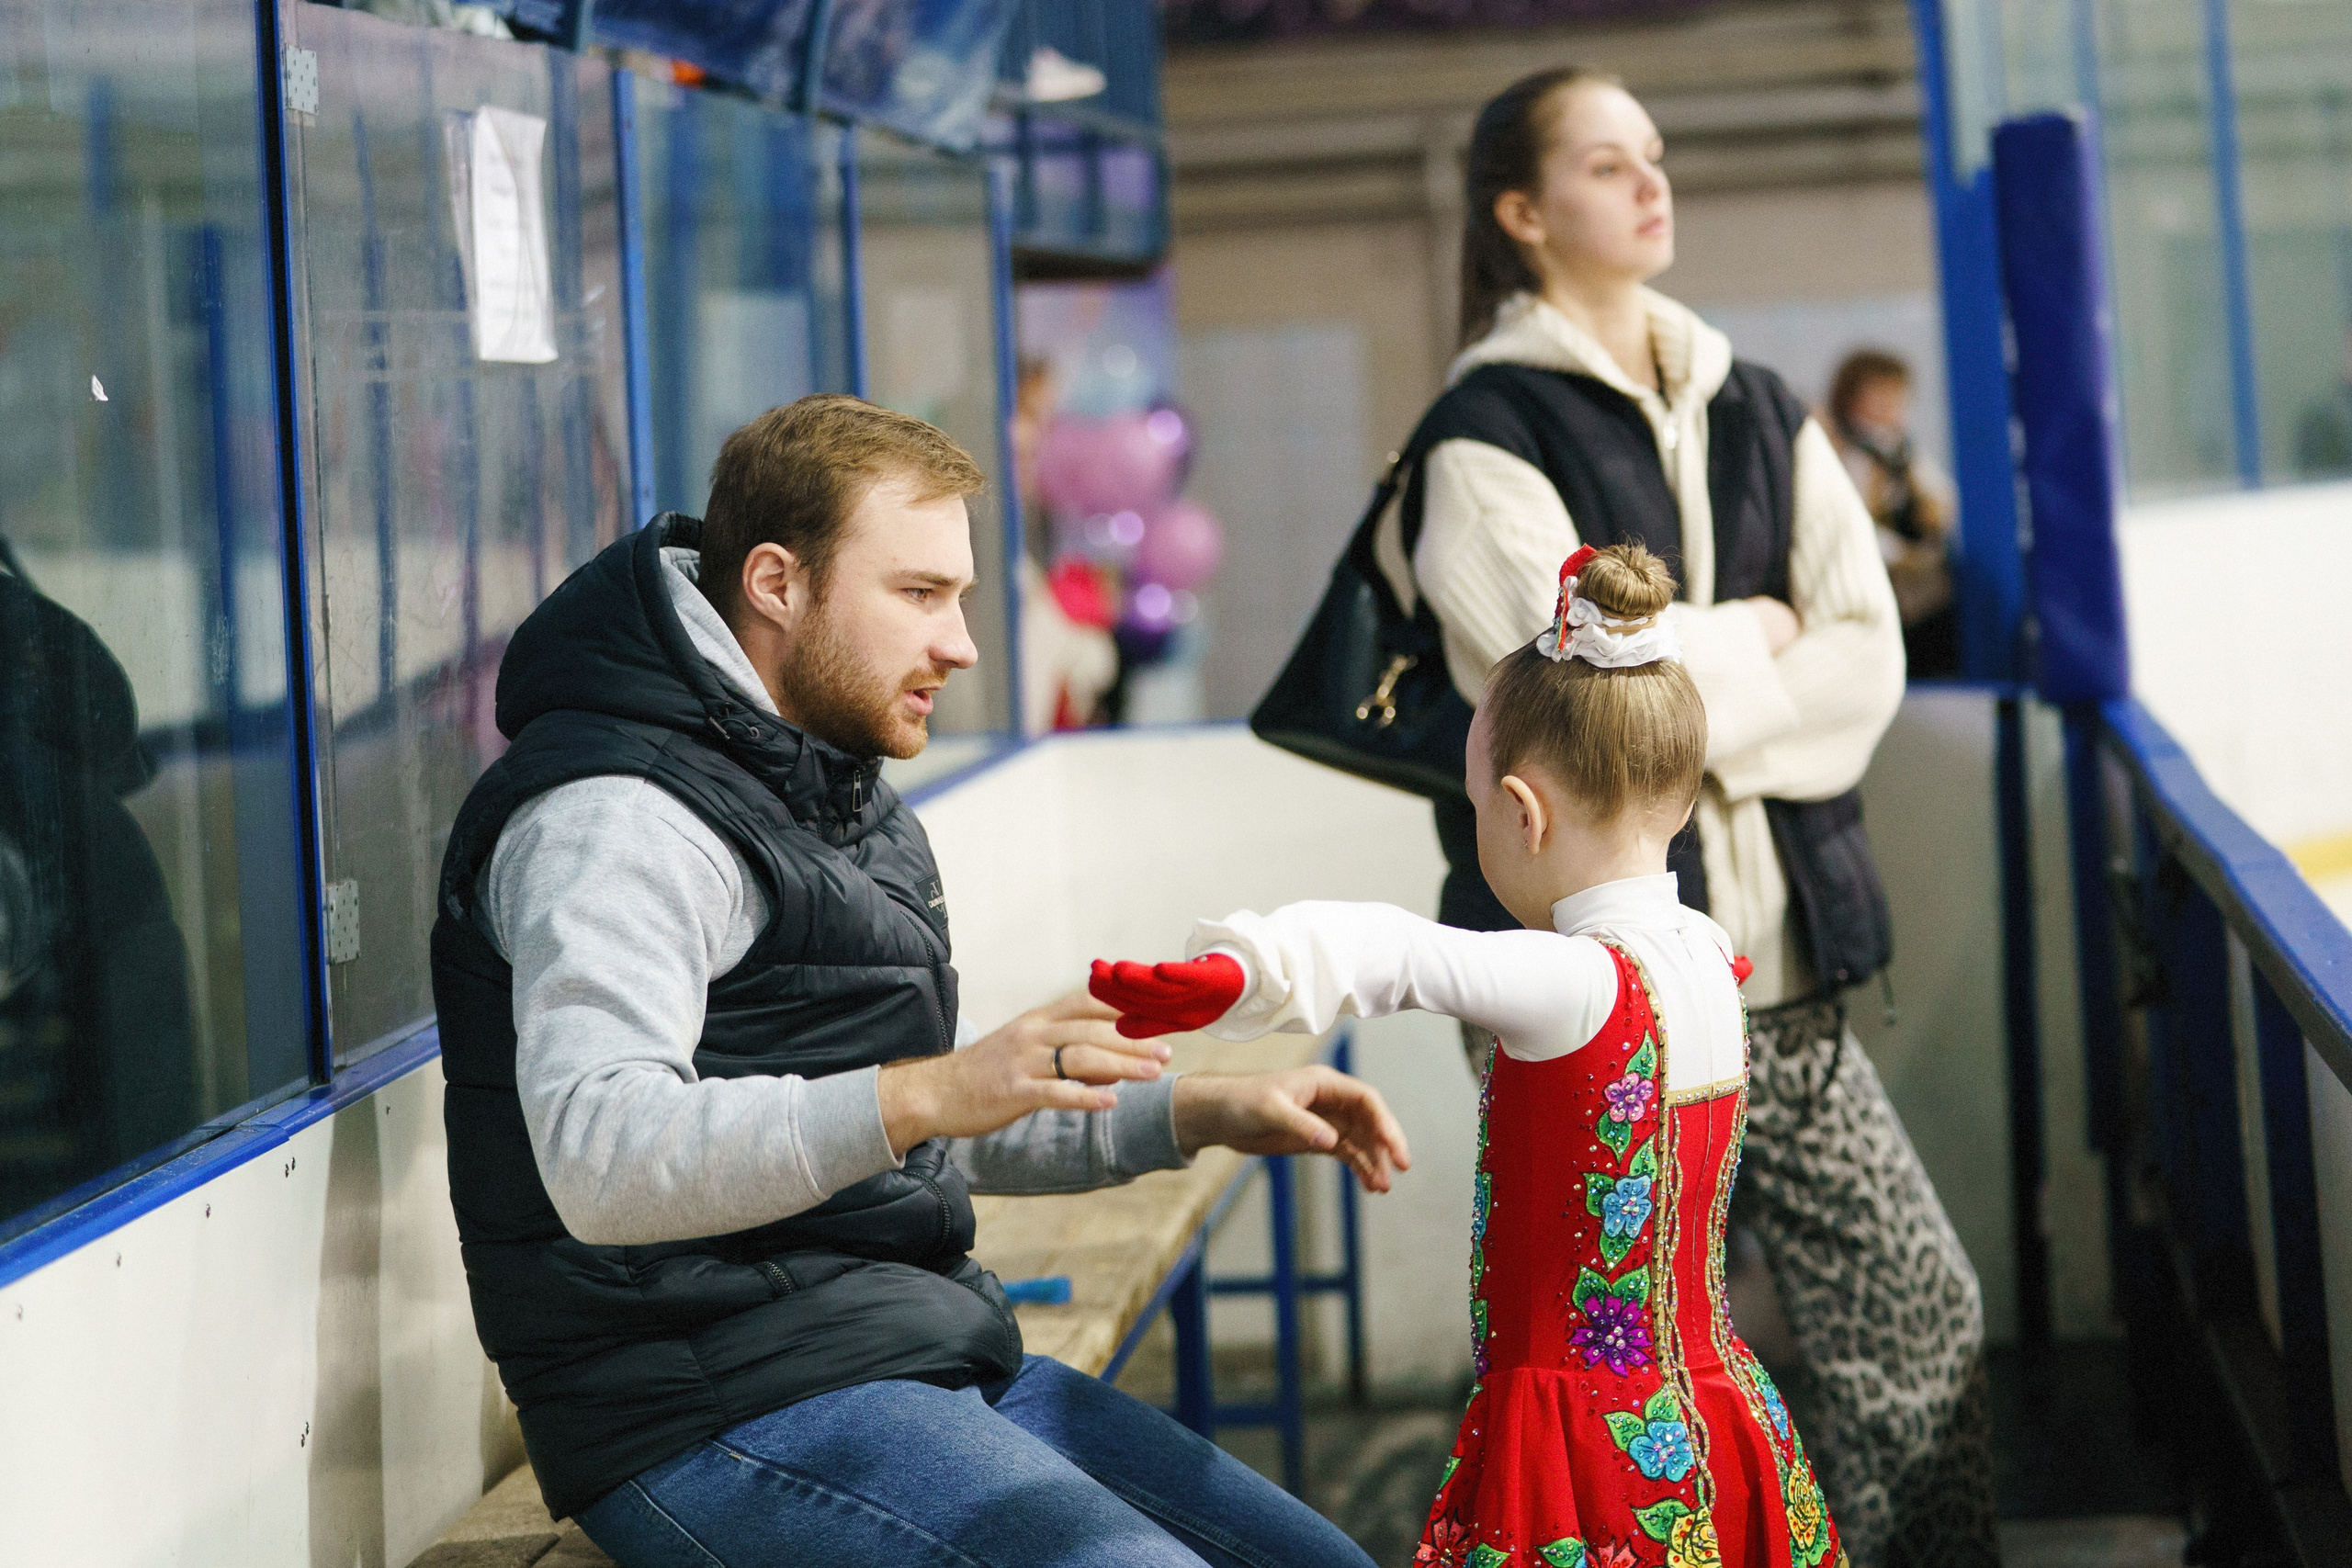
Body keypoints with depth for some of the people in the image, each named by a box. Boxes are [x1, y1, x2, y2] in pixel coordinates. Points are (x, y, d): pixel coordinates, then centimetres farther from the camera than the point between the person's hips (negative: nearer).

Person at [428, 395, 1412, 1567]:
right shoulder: (615, 814, -13)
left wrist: (1198, 1114, 16)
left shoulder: (837, 798, 20)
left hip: (916, 1358, 10)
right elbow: (601, 1160, -28)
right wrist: (920, 1097, -36)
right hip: (718, 1412, -10)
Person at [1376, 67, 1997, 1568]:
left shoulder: (1760, 415, 13)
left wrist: (1695, 712, -10)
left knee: (1919, 1316, 7)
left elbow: (1868, 657, 2)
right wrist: (1751, 640, -2)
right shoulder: (1486, 435, -5)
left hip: (1776, 966, 6)